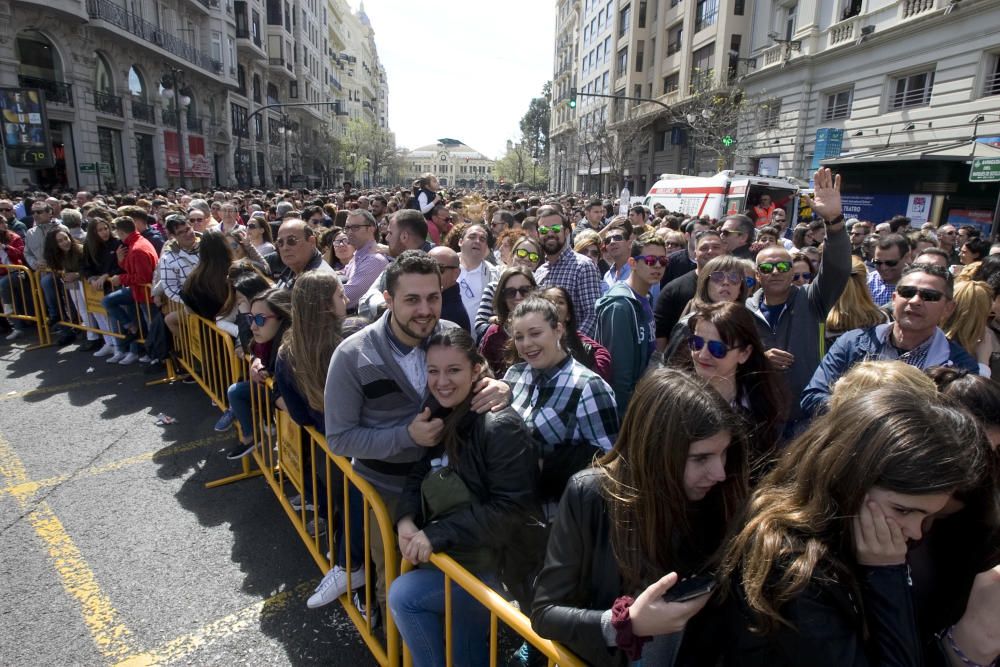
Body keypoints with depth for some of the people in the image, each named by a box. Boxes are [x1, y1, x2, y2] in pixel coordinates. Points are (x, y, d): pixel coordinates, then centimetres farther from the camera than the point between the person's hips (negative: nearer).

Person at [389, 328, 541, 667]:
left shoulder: (501, 427, -24)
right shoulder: (442, 418, 3)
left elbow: (510, 510, -25)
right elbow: (418, 476, 6)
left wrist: (437, 534, -26)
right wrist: (406, 519, -14)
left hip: (498, 563, -7)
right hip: (453, 555, 8)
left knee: (403, 595, -11)